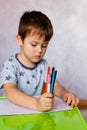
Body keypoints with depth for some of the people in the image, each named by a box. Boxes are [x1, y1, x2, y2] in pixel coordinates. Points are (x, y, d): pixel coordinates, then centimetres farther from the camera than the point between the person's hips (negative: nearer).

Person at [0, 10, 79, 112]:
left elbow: (55, 85, 5)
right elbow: (10, 91, -26)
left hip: (39, 111, 4)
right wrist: (35, 104, -42)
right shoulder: (10, 65, -12)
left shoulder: (43, 65, 7)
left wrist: (65, 94, -18)